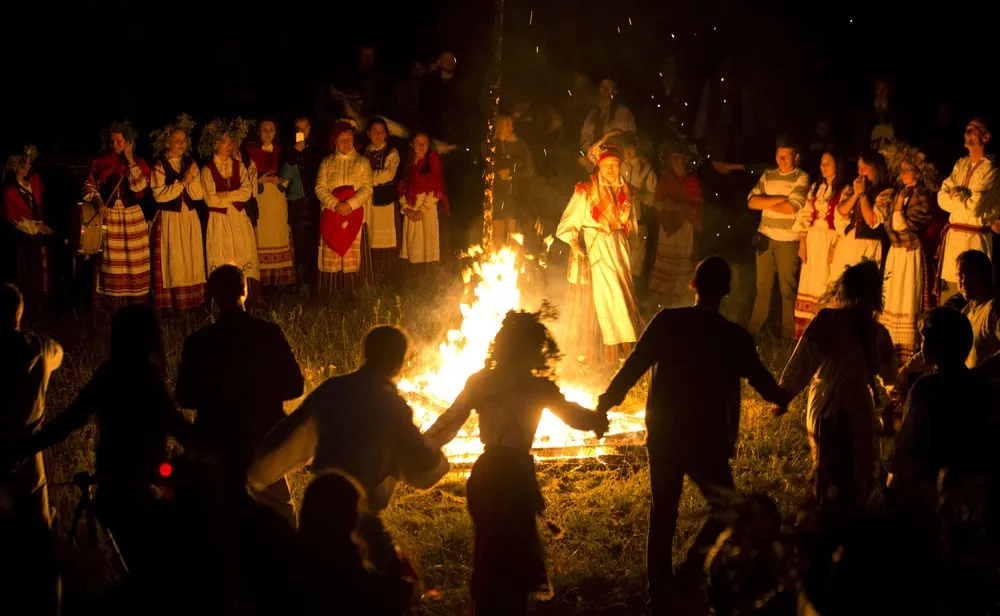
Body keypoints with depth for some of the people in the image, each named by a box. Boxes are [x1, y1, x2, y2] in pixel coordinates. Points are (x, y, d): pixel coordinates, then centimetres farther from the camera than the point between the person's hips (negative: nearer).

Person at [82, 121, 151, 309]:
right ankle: (112, 306, 6)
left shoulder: (138, 163, 4)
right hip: (108, 217, 0)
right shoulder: (100, 162, 2)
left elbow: (140, 185, -12)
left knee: (134, 262, 1)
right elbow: (89, 187, 4)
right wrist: (98, 203, -12)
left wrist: (130, 161, -11)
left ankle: (137, 305, 7)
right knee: (111, 262, 0)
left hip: (132, 217, 0)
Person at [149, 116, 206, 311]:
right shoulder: (159, 165, -5)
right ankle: (171, 305, -1)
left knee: (192, 261, 4)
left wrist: (191, 180, -15)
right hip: (169, 220, -5)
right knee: (172, 262, -4)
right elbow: (159, 195, -15)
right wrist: (182, 182, -19)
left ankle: (192, 302, 9)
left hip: (190, 218, 5)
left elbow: (199, 194, 3)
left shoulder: (190, 163, 10)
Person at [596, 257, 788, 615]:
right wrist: (783, 399, 26)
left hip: (663, 437, 2)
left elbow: (634, 366, -10)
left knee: (663, 514, 14)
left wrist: (607, 402, 1)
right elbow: (763, 383, 5)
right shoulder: (735, 337, -8)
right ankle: (691, 573, 3)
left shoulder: (667, 322, -7)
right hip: (707, 442, -2)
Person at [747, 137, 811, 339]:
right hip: (765, 237, 4)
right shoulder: (768, 175, 9)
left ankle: (788, 335, 10)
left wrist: (766, 203, -2)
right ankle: (753, 330, 17)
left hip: (788, 240, -4)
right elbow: (752, 202, -2)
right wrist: (779, 199, -13)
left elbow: (792, 207, -17)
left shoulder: (801, 178, -5)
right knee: (763, 286, 10)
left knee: (787, 288, 3)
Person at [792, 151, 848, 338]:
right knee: (808, 284, 5)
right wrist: (802, 243, 1)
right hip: (812, 240, 5)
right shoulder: (815, 188, 12)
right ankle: (805, 331, 10)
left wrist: (835, 247, -16)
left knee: (825, 286, -3)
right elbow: (805, 216, 9)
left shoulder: (845, 191, -4)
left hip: (831, 242, -5)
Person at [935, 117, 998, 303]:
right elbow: (942, 198, 6)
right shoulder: (961, 165, 13)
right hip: (953, 236, 7)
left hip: (974, 239, -7)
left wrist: (956, 194, -1)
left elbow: (974, 208, -18)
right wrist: (964, 199, -10)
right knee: (948, 289, 10)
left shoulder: (989, 169, -10)